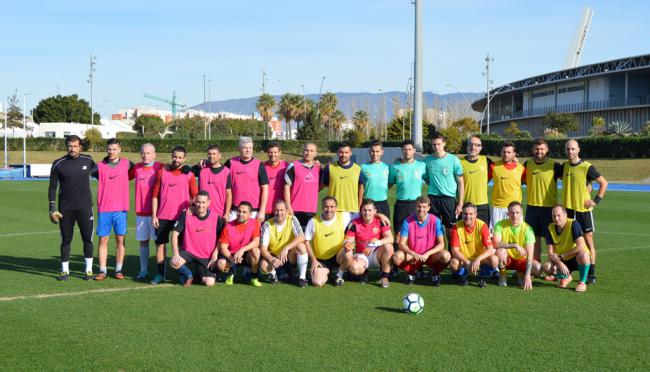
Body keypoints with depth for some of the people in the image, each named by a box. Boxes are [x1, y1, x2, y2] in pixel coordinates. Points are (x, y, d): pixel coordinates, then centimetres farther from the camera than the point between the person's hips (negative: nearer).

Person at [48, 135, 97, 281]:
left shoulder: (88, 160, 2)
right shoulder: (58, 164, -2)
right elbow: (53, 187, 1)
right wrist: (52, 209, -5)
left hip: (85, 207, 1)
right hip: (65, 209, -1)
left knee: (87, 239, 2)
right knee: (66, 240, 5)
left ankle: (89, 270, 13)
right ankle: (65, 271, 15)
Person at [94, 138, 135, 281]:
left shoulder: (126, 164, 4)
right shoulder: (100, 166, 3)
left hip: (120, 208, 0)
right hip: (103, 209, 0)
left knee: (120, 239, 3)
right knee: (103, 240, 2)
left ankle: (119, 270, 10)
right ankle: (102, 271, 7)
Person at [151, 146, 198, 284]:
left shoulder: (189, 174, 2)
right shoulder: (162, 172, 5)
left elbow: (195, 196, 5)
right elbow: (155, 194, 7)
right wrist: (154, 215, 2)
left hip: (181, 216, -1)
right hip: (163, 216, 2)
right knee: (160, 244, 2)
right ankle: (160, 274, 11)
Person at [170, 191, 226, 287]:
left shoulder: (216, 217, -9)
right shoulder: (186, 215, -10)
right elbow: (175, 233, -7)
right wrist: (176, 254, -17)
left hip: (206, 257, 0)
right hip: (188, 252, 0)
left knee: (209, 283, -14)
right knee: (174, 263, -31)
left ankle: (200, 271, 25)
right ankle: (188, 275, 6)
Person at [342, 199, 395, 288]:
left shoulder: (380, 221, -6)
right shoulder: (354, 224, -5)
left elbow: (390, 239, -16)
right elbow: (348, 240, -9)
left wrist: (377, 242, -37)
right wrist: (346, 244, -35)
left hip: (377, 254, 0)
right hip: (361, 256, 0)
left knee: (388, 247, -30)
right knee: (354, 268, -32)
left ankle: (384, 277, -15)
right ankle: (364, 272, 8)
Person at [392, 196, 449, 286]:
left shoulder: (435, 221, -10)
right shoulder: (408, 221, -9)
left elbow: (441, 244, -12)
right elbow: (401, 244, -11)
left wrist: (427, 254, -26)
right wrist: (413, 254, -28)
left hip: (430, 255, -1)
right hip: (412, 256, 1)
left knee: (446, 256, -32)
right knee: (397, 257, -29)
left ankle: (435, 273, 3)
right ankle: (412, 272, 4)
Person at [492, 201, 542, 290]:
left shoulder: (527, 229, -19)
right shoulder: (501, 225, -16)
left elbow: (529, 254, -25)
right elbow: (495, 243, -31)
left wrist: (527, 276, -35)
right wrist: (515, 245, -34)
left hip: (521, 260, 1)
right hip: (506, 259, -1)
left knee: (538, 269, -25)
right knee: (500, 250, -33)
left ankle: (520, 273, 9)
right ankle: (502, 276, -7)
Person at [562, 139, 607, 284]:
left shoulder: (587, 167, -9)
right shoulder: (564, 166, 5)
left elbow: (604, 182, -4)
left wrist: (596, 200, -10)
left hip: (584, 209, -5)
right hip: (568, 208, 5)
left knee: (588, 240, -3)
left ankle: (591, 274, 0)